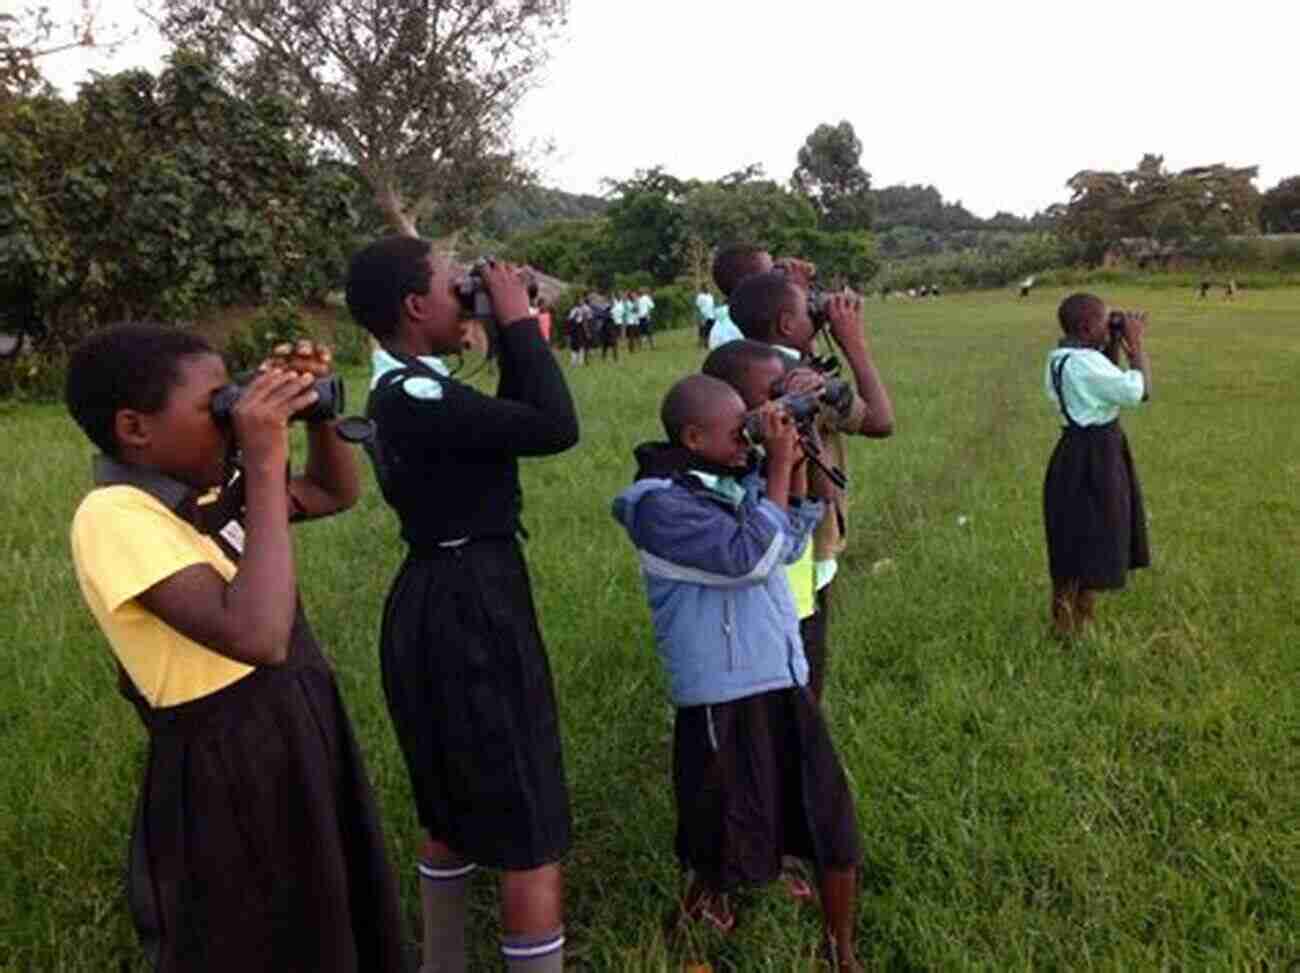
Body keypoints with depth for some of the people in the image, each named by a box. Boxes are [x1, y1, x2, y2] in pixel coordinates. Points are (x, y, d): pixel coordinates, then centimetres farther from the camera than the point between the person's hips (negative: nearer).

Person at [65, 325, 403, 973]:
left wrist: (315, 413, -2)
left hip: (300, 751, 8)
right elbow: (256, 637, -37)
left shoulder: (208, 490, 3)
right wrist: (266, 467, -31)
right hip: (227, 780, -8)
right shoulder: (116, 516, -24)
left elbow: (336, 493, 17)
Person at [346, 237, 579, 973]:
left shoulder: (405, 387, 10)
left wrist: (514, 335, 6)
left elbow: (511, 421, 16)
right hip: (468, 612, -11)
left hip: (447, 604, 11)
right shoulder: (414, 394, -21)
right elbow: (555, 427, -24)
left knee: (456, 811, 25)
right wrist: (518, 323, -14)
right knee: (532, 833, 0)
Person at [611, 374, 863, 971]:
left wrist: (797, 466, 4)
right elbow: (752, 557, -24)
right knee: (730, 843, 12)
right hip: (724, 700, -7)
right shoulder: (662, 503, -16)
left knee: (835, 831, 12)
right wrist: (779, 465, -17)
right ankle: (701, 903, 43)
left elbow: (789, 546, 16)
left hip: (785, 685, 7)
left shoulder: (731, 481, 6)